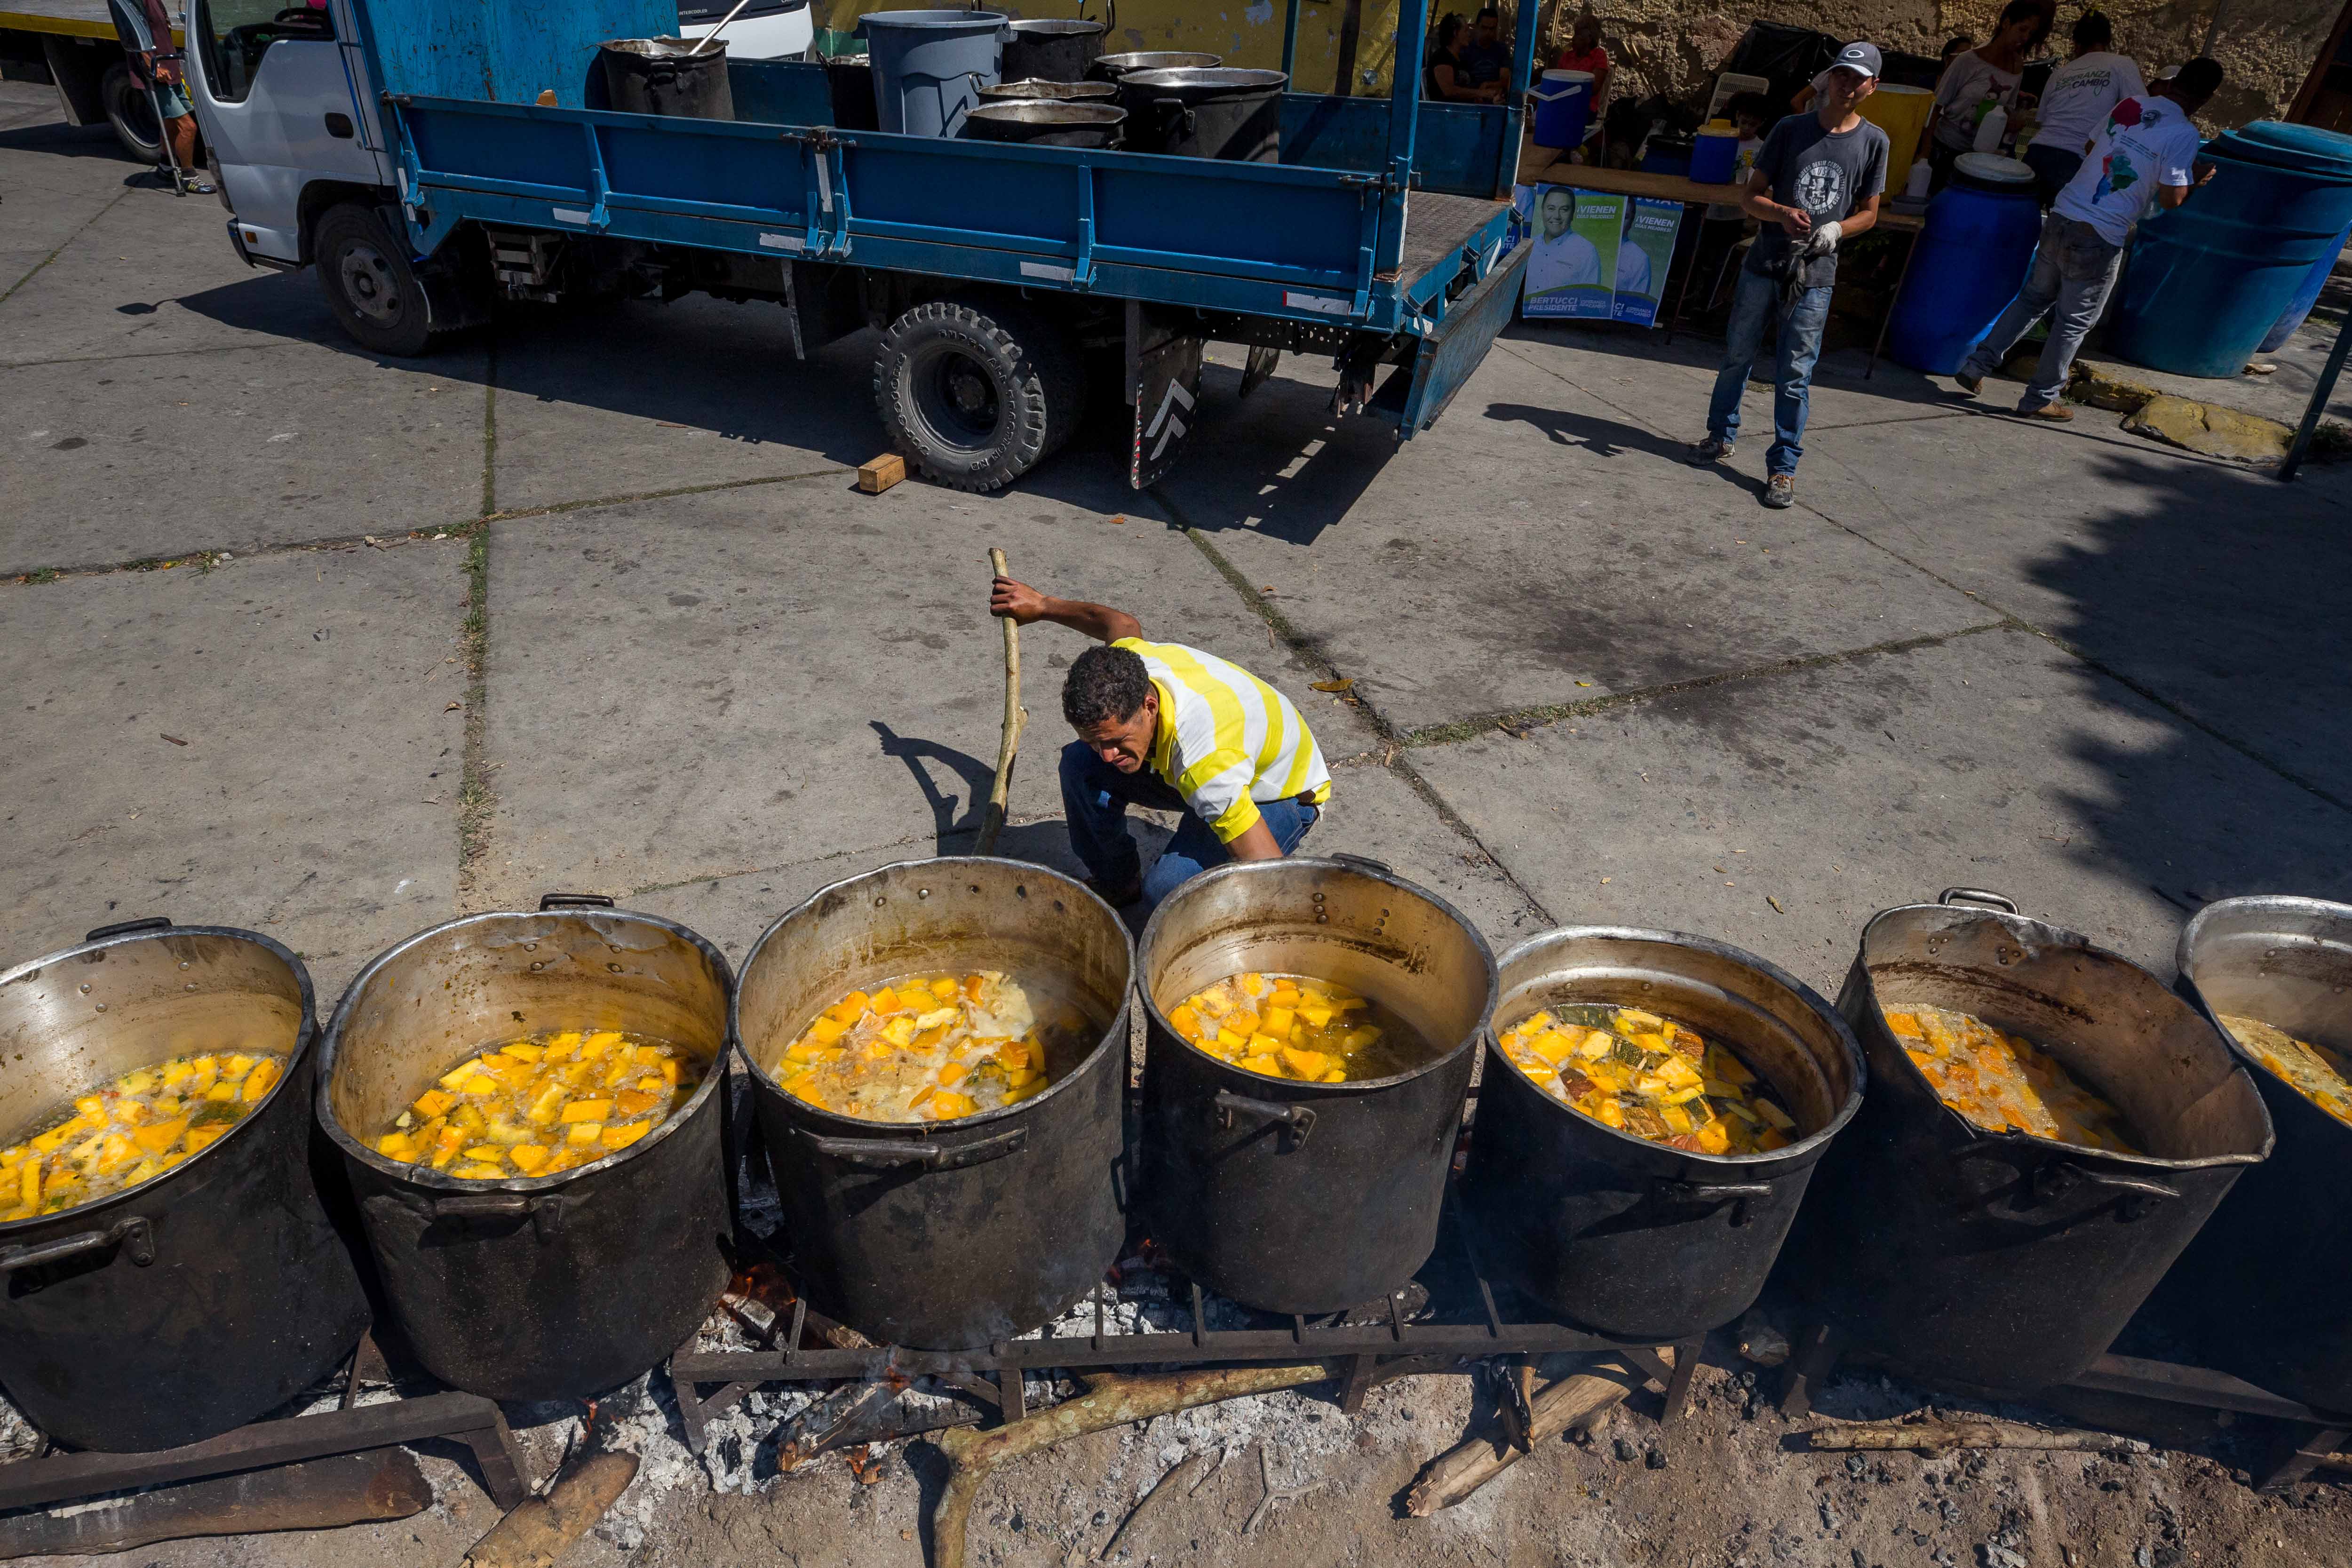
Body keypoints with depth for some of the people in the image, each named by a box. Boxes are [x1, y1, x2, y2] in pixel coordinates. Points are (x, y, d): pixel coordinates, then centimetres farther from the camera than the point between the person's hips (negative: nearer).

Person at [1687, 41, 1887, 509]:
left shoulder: (1873, 141, 2)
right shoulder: (1791, 129, 0)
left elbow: (1868, 212, 9)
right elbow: (1751, 196, 1)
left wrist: (1836, 230, -11)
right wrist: (1782, 213, -19)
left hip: (1814, 276, -1)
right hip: (1763, 264, 1)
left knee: (1795, 376, -1)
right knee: (1738, 356, 12)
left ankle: (1783, 467, 7)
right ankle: (1721, 436, 32)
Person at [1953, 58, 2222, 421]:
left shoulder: (2130, 104, 5)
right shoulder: (2184, 134, -11)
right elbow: (2170, 200, -12)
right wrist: (2195, 178, 8)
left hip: (2061, 218, 5)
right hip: (2098, 241, -5)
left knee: (2034, 298, 20)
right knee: (2075, 322, 8)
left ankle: (1977, 365, 14)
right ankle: (2040, 400, 15)